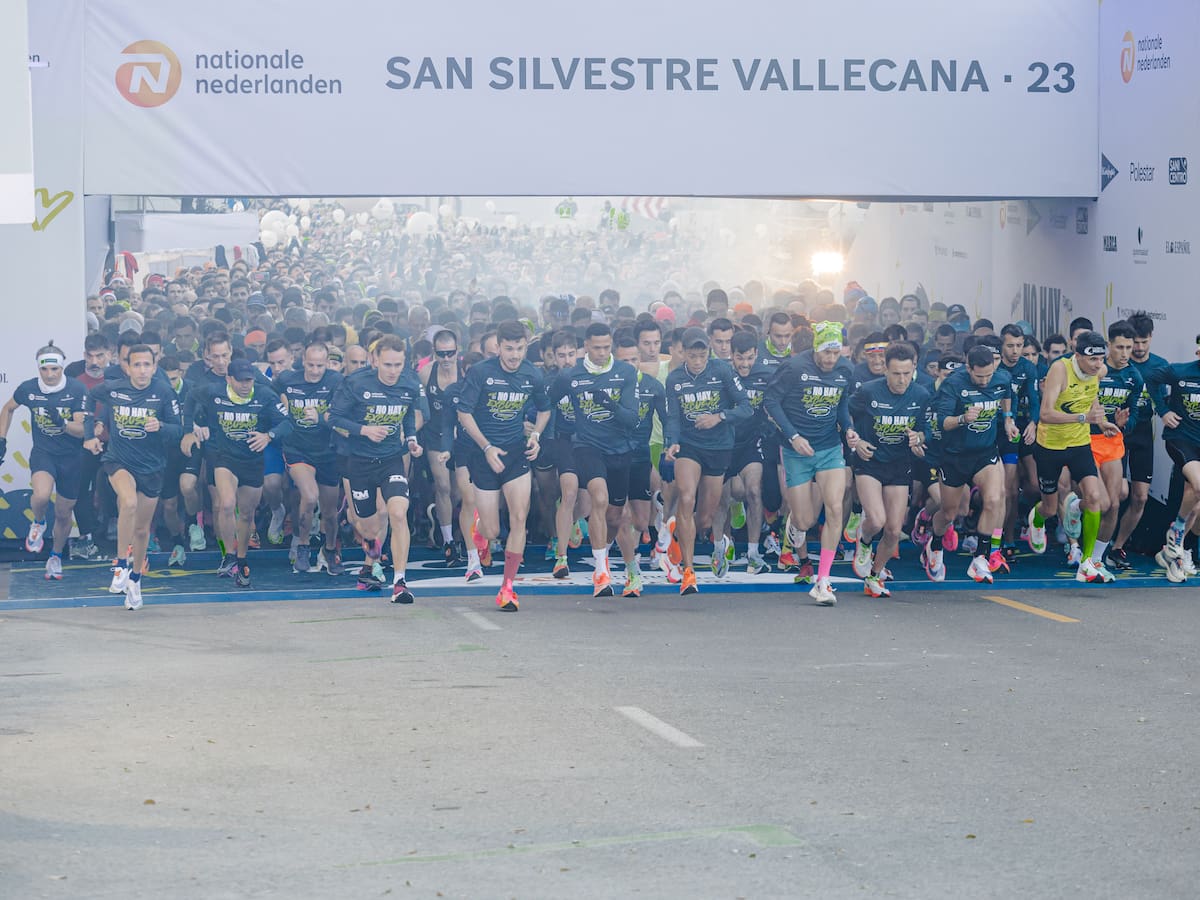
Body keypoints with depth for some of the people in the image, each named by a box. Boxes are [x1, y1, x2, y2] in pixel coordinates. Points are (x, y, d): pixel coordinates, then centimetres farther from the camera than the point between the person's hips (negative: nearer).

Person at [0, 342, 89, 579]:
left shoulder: (77, 389, -15)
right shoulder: (28, 389, -9)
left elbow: (82, 430, -15)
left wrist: (63, 423, -34)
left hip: (71, 456, 0)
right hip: (42, 452, 0)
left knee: (64, 513, 9)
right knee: (41, 494, -31)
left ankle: (56, 557, 35)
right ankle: (38, 524, 4)